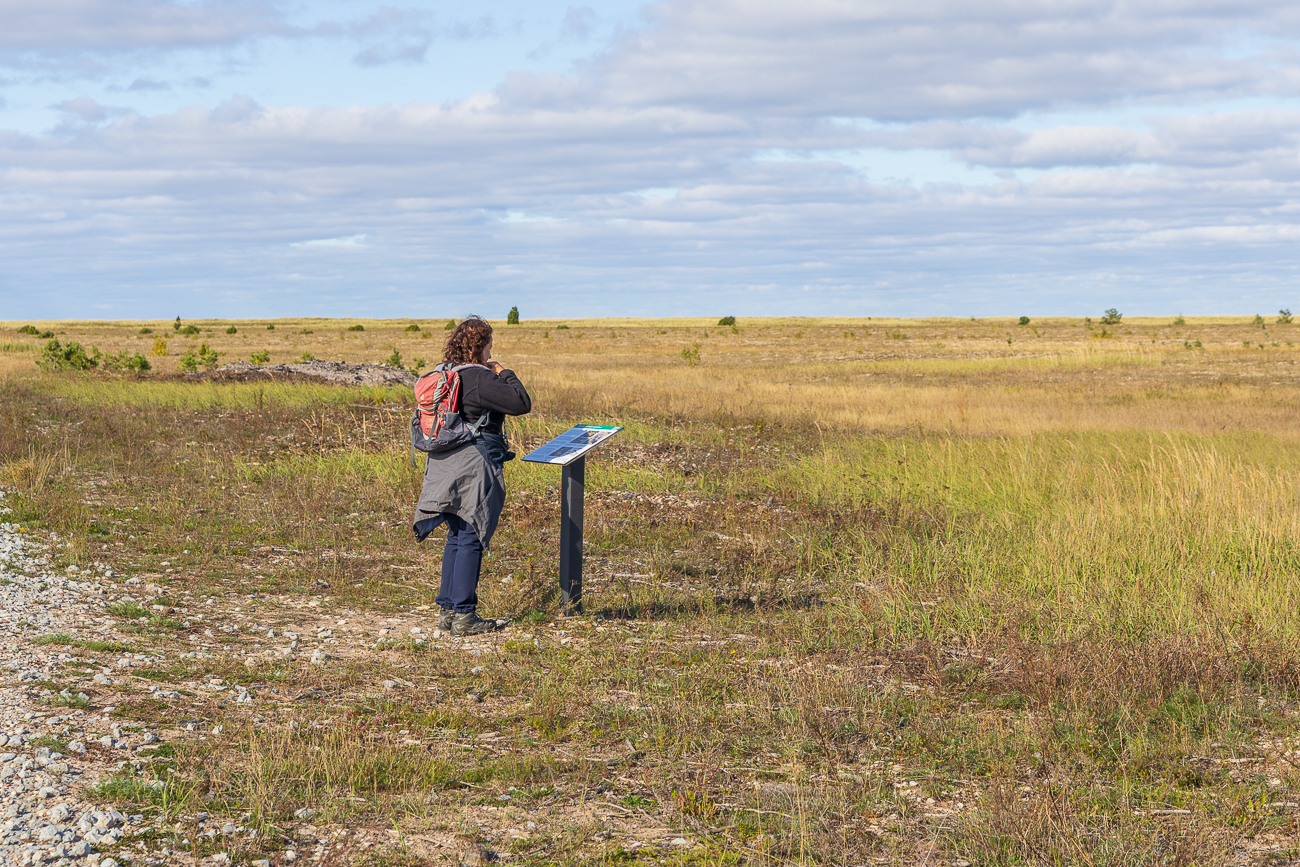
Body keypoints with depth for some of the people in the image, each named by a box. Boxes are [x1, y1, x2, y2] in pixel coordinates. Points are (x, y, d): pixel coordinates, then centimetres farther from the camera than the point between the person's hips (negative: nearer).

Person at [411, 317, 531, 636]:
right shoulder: (480, 379, -15)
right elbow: (521, 403, -15)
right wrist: (503, 373, -2)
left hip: (446, 466, 8)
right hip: (475, 465, -8)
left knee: (456, 537, 15)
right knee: (471, 538, -3)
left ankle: (446, 610, 18)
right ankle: (464, 616, -1)